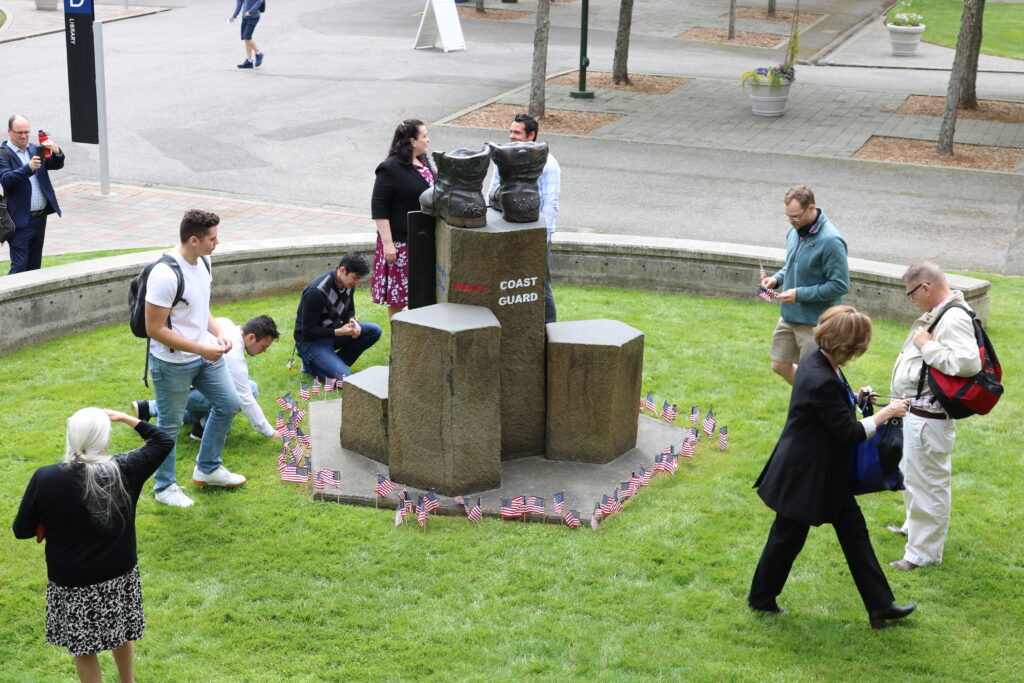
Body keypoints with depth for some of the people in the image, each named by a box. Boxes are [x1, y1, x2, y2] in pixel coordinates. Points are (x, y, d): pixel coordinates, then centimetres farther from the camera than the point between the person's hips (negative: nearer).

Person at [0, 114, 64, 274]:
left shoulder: (35, 149, 11)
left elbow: (56, 165, 5)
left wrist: (57, 153, -17)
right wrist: (28, 168, -35)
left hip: (40, 218, 6)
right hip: (21, 220, -6)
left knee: (34, 266, 13)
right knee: (19, 267, -8)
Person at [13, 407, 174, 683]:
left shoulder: (44, 479, -20)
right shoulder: (124, 470, -18)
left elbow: (21, 530, -9)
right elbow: (164, 441, -3)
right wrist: (125, 418, 0)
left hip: (71, 581, -2)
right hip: (119, 573, 2)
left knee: (83, 648, 17)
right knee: (122, 633, 27)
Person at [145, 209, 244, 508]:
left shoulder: (203, 262, 0)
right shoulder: (165, 276, -28)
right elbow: (154, 329, -26)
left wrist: (218, 333, -3)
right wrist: (201, 349, -25)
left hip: (205, 353, 9)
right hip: (172, 363, -9)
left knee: (228, 404, 18)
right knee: (169, 425, 8)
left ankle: (207, 469, 36)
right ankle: (164, 486, 28)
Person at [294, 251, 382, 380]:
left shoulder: (348, 284, -4)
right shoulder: (317, 292, -27)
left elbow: (349, 310, 15)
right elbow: (308, 331, -21)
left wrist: (352, 321, -9)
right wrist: (339, 332, -28)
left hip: (332, 332, 8)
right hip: (311, 341, -8)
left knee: (374, 331, -12)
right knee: (344, 378, -27)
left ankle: (333, 364, -4)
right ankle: (311, 365, 0)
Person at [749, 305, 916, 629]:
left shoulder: (818, 358, -3)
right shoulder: (822, 381, -33)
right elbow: (849, 433, -25)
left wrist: (854, 399, 3)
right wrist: (886, 413, -15)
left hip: (827, 472, 10)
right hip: (804, 474, -10)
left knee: (854, 530, 14)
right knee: (788, 538, 10)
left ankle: (879, 605, 22)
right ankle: (761, 599, 31)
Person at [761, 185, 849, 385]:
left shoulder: (830, 241, -22)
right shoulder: (794, 231, 3)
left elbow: (840, 285, -21)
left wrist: (800, 294, -21)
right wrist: (777, 279, -1)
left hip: (815, 322, -8)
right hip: (789, 316, 8)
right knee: (780, 365, 17)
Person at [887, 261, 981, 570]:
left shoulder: (954, 319, -24)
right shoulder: (937, 313, 8)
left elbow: (969, 363, -35)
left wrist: (928, 346, -26)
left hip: (928, 418, -11)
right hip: (915, 411, 11)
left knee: (926, 482, 2)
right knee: (911, 475, 28)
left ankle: (924, 552, 14)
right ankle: (914, 525, 49)